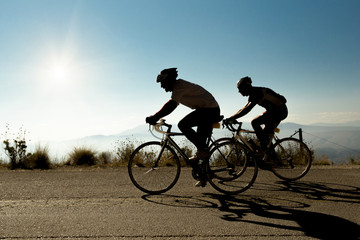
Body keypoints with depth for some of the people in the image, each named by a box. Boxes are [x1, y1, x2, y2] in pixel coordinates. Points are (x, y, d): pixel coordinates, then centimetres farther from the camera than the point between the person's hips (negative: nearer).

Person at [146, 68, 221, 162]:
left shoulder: (180, 86, -17)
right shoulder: (178, 86, 15)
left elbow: (170, 106, -27)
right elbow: (171, 106, 19)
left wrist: (155, 117, -26)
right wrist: (155, 117, 15)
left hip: (209, 110, -11)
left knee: (183, 125, -17)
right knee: (200, 140, 14)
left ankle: (202, 150, -13)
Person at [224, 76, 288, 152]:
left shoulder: (257, 93, -21)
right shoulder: (253, 94, 9)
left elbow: (247, 109, -30)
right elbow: (245, 108, 13)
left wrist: (231, 118, -32)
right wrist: (231, 118, 6)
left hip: (279, 111, -10)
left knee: (254, 123, -16)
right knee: (265, 133, 12)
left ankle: (265, 149, -13)